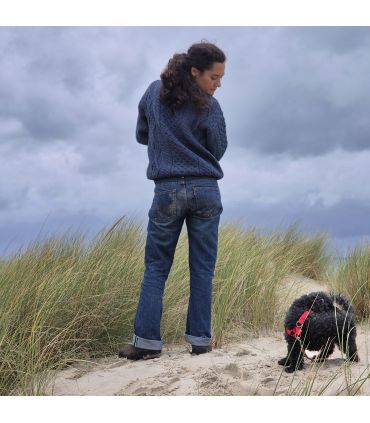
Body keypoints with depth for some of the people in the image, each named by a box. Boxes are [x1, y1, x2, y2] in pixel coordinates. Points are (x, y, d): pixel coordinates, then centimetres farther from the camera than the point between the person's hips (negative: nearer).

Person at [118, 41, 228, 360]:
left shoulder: (154, 93, 4)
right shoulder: (208, 106, -7)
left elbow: (142, 136, 14)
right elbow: (218, 151, 2)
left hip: (167, 190, 2)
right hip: (205, 190, -2)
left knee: (156, 267, 6)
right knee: (202, 268, 6)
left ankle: (147, 340, 2)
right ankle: (200, 338, 9)